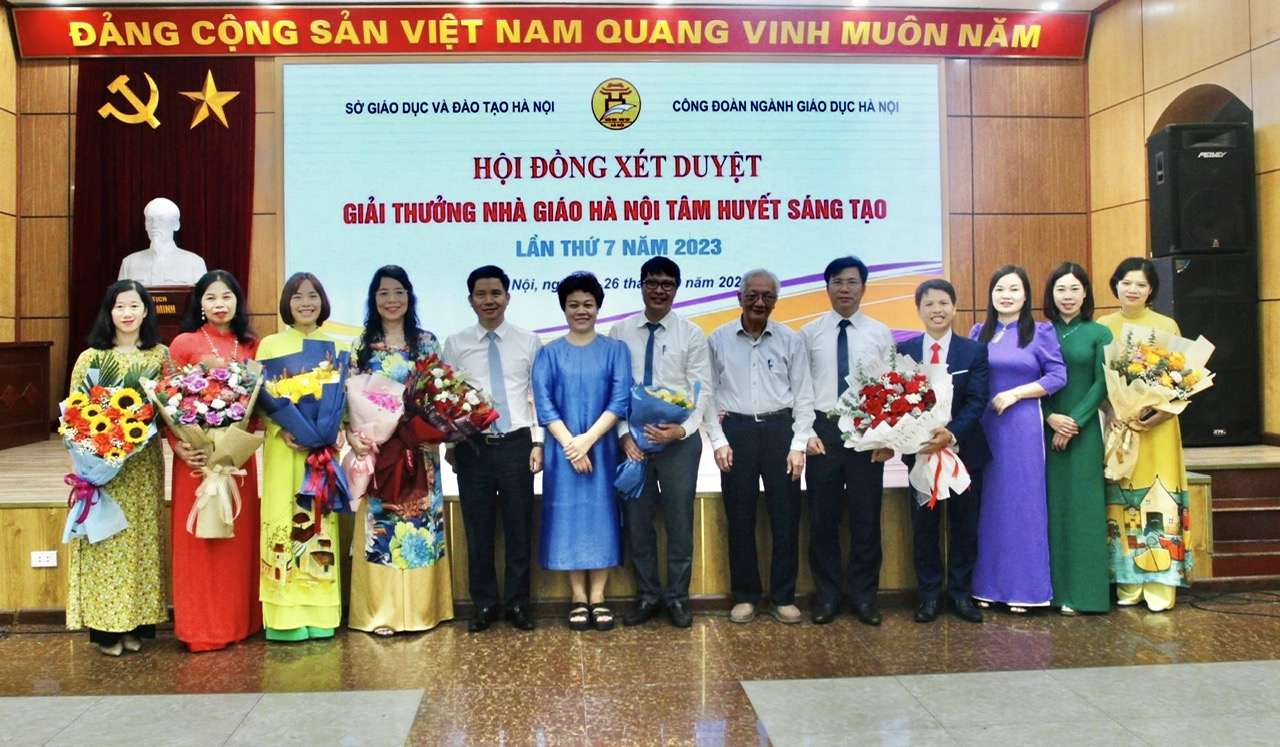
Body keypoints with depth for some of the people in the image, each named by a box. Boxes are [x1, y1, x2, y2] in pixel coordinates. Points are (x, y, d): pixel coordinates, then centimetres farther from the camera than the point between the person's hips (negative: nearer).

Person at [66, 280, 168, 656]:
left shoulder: (160, 355, 6)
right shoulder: (90, 357, 2)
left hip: (144, 464, 1)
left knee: (142, 537, 6)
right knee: (105, 540, 0)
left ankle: (137, 624, 15)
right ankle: (107, 627, 10)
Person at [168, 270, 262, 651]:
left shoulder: (251, 345, 9)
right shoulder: (185, 343, 0)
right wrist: (177, 444, -16)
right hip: (197, 454, -3)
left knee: (239, 534, 9)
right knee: (197, 537, 2)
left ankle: (239, 620, 21)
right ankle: (201, 627, 12)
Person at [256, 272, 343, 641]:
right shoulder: (270, 344, 7)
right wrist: (281, 431, -15)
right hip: (284, 447, -1)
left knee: (321, 524, 1)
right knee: (284, 522, -4)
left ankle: (320, 615, 8)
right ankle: (286, 616, 2)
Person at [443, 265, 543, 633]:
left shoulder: (529, 342, 4)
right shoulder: (455, 344, 5)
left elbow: (538, 396, 3)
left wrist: (538, 442, -2)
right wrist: (449, 443, 3)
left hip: (516, 444, 0)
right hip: (472, 446, 0)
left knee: (519, 526, 7)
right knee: (478, 528, 8)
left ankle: (518, 603, 21)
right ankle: (484, 605, 23)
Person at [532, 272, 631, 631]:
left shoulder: (615, 349, 4)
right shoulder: (549, 353, 6)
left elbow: (620, 400, -4)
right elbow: (543, 403, -2)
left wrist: (588, 439, -14)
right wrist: (570, 443, -13)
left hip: (602, 447, 0)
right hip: (563, 449, 0)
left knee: (601, 514, 3)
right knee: (569, 514, 3)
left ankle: (598, 597, 13)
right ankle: (579, 598, 13)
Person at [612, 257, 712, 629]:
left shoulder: (692, 334, -1)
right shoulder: (620, 332, 2)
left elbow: (702, 390, -4)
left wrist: (682, 429, -18)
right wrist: (624, 435, -9)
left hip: (679, 440, -1)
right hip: (633, 439, 1)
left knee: (679, 522, 7)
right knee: (636, 521, 9)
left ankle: (677, 597, 23)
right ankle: (647, 596, 25)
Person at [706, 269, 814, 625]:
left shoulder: (791, 339, 2)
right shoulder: (718, 339, 2)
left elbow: (803, 395, 3)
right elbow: (708, 393, 3)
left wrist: (798, 445, -3)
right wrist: (718, 440, -4)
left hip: (780, 429, 0)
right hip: (736, 430, 0)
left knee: (786, 516, 4)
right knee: (740, 518, 7)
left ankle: (783, 597, 19)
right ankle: (744, 596, 20)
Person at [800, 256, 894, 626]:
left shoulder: (880, 333, 4)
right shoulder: (810, 333, 3)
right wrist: (806, 432, -9)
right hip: (823, 430, 0)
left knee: (866, 518, 7)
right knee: (822, 518, 7)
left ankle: (864, 597, 21)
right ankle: (827, 596, 21)